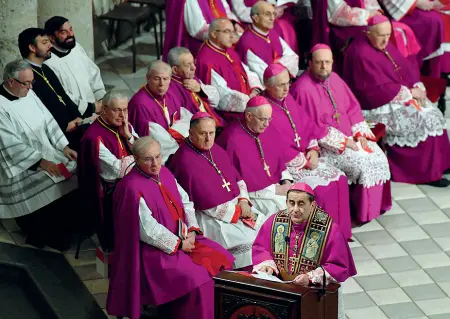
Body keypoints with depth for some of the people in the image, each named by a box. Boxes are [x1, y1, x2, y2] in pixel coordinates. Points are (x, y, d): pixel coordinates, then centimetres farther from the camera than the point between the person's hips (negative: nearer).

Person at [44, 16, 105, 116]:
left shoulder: (77, 48, 7)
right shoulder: (49, 63, -17)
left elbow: (93, 73, 15)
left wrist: (103, 98, 0)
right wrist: (92, 107, -16)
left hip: (93, 103, 7)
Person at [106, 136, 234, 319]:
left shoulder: (164, 173, 6)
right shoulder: (132, 187, -19)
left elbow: (186, 202, 11)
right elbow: (148, 230, -22)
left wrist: (192, 230, -5)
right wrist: (178, 244, -15)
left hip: (182, 237, 9)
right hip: (155, 249, -9)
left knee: (222, 260, -3)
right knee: (198, 279, -25)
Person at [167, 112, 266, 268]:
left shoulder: (216, 150, 10)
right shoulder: (184, 161, -17)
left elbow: (238, 179, 16)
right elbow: (204, 203, -19)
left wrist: (243, 200, -5)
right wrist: (238, 212, -14)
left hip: (236, 205, 8)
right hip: (210, 218, -8)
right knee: (251, 239, -21)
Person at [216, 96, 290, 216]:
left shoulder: (265, 133, 8)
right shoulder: (233, 140, -17)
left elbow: (279, 161, 18)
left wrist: (286, 182, -2)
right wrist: (273, 190, -16)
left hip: (276, 187, 8)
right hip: (252, 195, -8)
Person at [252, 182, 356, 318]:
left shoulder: (329, 229, -12)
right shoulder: (275, 221, -1)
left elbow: (339, 268, -9)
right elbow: (259, 248, 12)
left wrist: (310, 278, -22)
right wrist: (266, 265, -10)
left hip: (316, 290, -2)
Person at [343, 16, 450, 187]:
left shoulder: (384, 45, 6)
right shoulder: (361, 55, -22)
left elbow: (408, 68, 9)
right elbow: (379, 89, -24)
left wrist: (418, 87, -10)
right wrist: (409, 92, -18)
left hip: (397, 96, 9)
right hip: (377, 106, -9)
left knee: (433, 114, -4)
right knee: (424, 120, -19)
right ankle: (428, 173, -8)